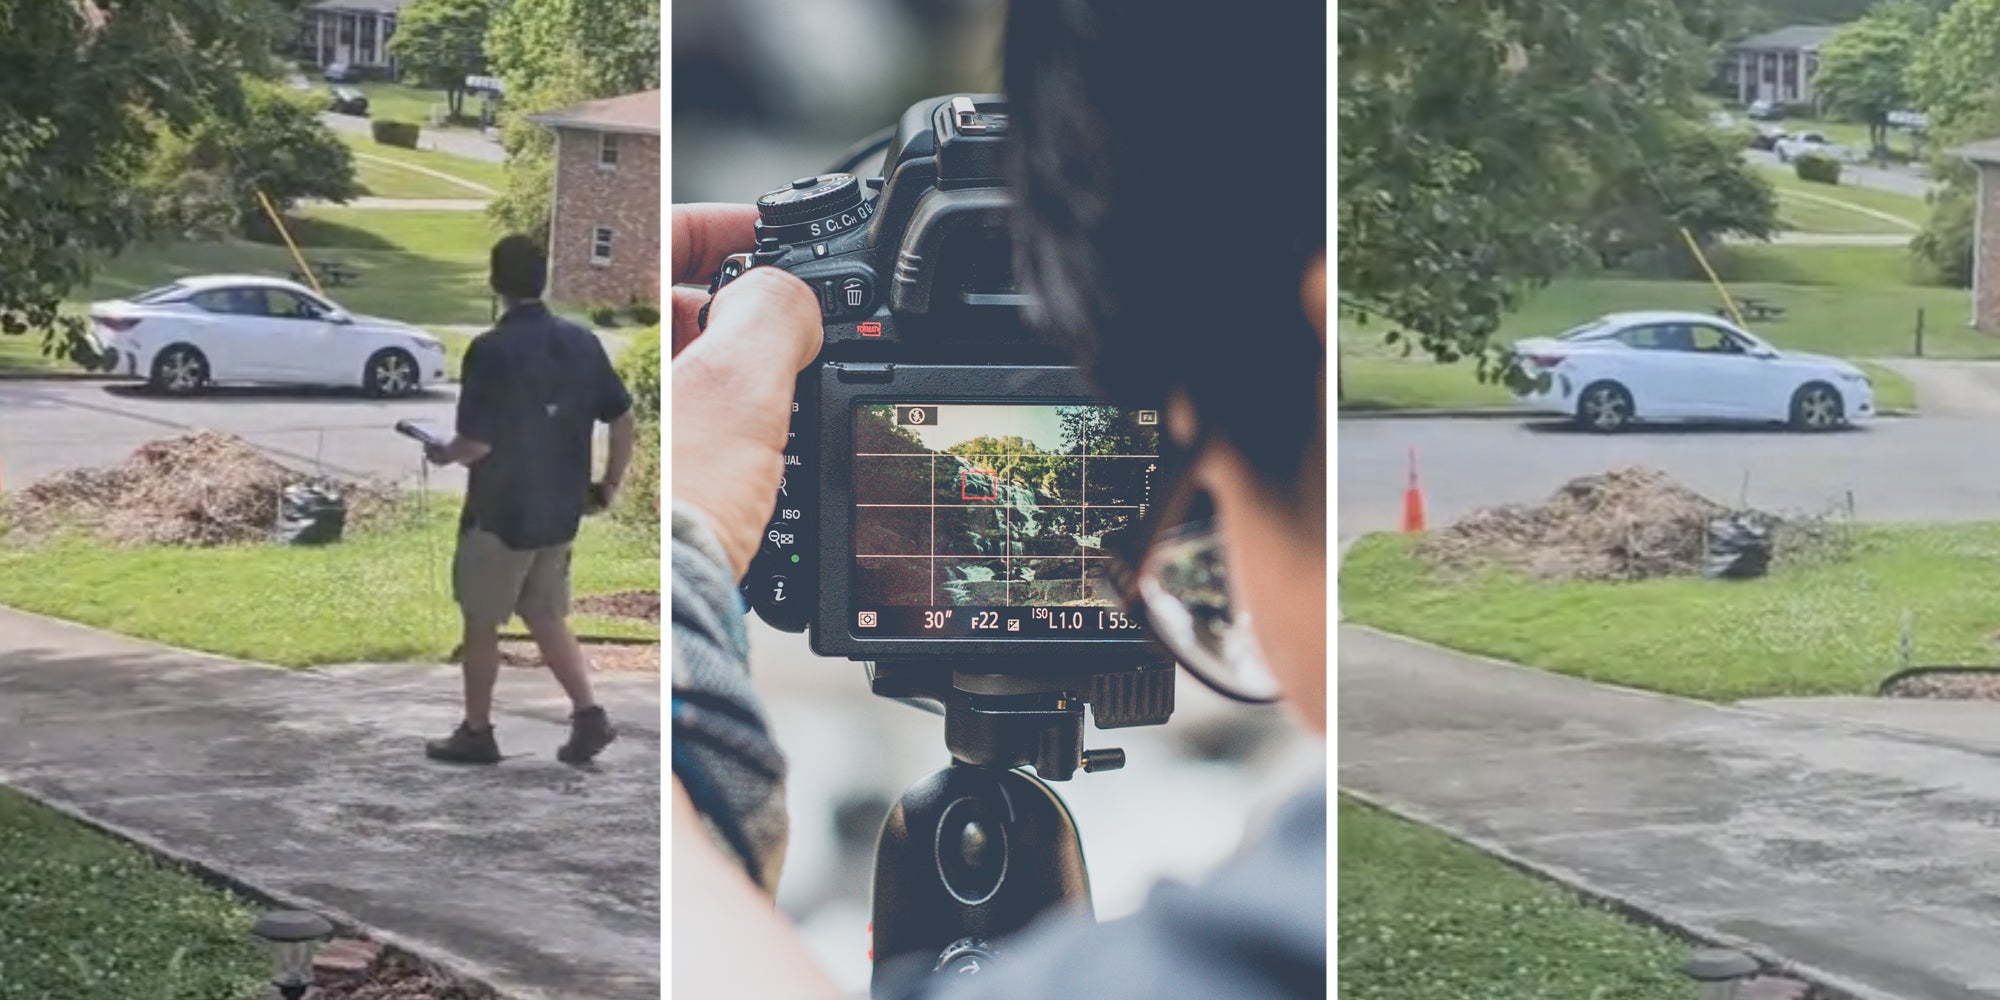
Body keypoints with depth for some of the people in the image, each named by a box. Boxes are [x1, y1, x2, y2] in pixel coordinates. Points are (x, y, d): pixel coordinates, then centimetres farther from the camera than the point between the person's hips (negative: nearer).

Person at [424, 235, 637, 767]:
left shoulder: (491, 350, -17)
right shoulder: (582, 342, 1)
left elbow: (476, 443, -20)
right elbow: (623, 419, 4)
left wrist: (443, 454, 1)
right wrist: (609, 486, 14)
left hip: (500, 511, -6)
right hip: (560, 511, 6)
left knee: (480, 623, 10)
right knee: (547, 618, 18)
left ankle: (477, 733, 19)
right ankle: (589, 715, 6)